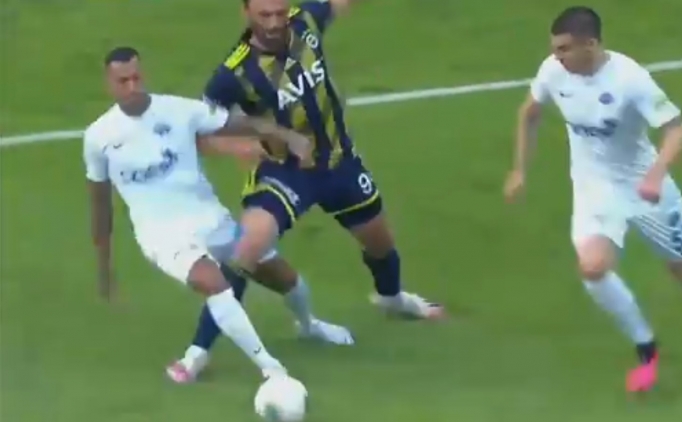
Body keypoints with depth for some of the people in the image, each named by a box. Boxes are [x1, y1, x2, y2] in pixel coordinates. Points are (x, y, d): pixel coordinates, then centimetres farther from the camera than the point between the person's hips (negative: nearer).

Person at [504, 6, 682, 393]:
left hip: (642, 185, -3)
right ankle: (646, 350, -1)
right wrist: (521, 169, 11)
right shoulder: (553, 72, -14)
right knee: (594, 267, -21)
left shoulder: (629, 78, -28)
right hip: (594, 187, 3)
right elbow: (530, 113, 8)